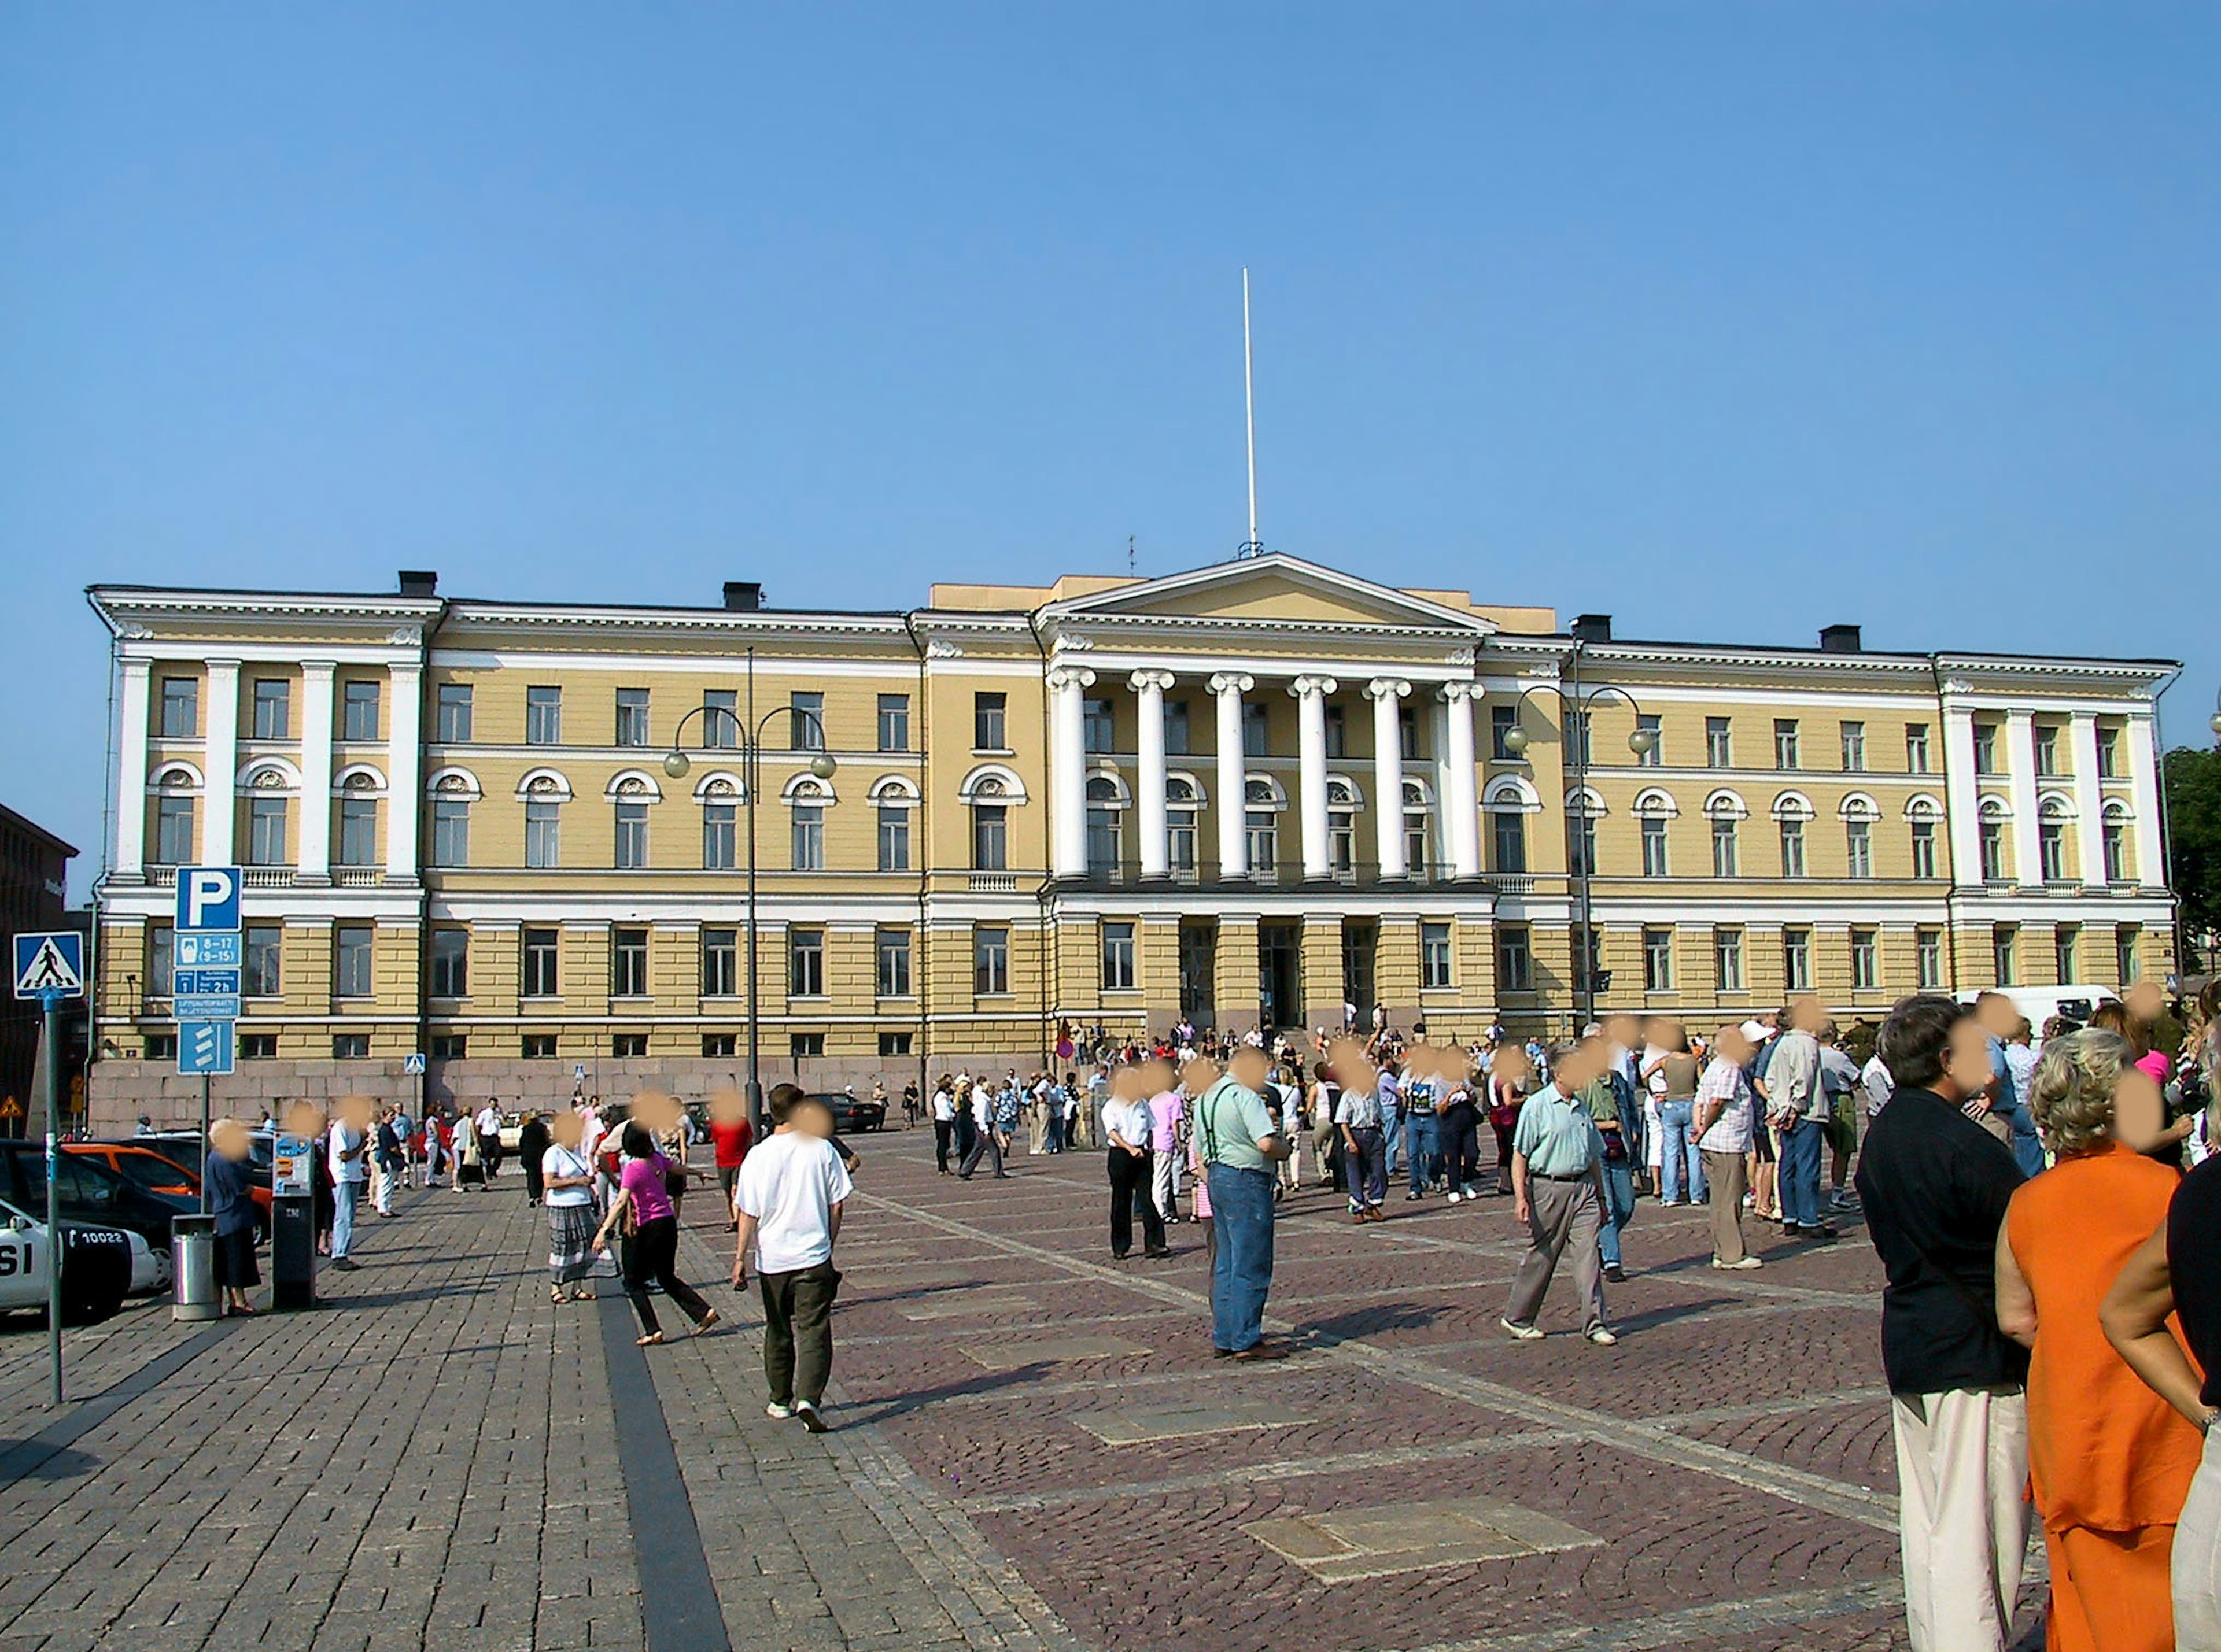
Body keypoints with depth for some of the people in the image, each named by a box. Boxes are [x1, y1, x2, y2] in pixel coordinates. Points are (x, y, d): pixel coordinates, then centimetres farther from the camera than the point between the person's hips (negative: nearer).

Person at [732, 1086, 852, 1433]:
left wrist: (740, 1258, 0)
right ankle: (809, 1399, -15)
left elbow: (748, 1215, -6)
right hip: (814, 1257, -1)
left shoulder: (758, 1156, -7)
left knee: (778, 1332, 17)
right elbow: (837, 1205, -1)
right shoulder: (822, 1150, -6)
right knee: (814, 1331, 1)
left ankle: (781, 1400, 27)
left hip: (772, 1258, 1)